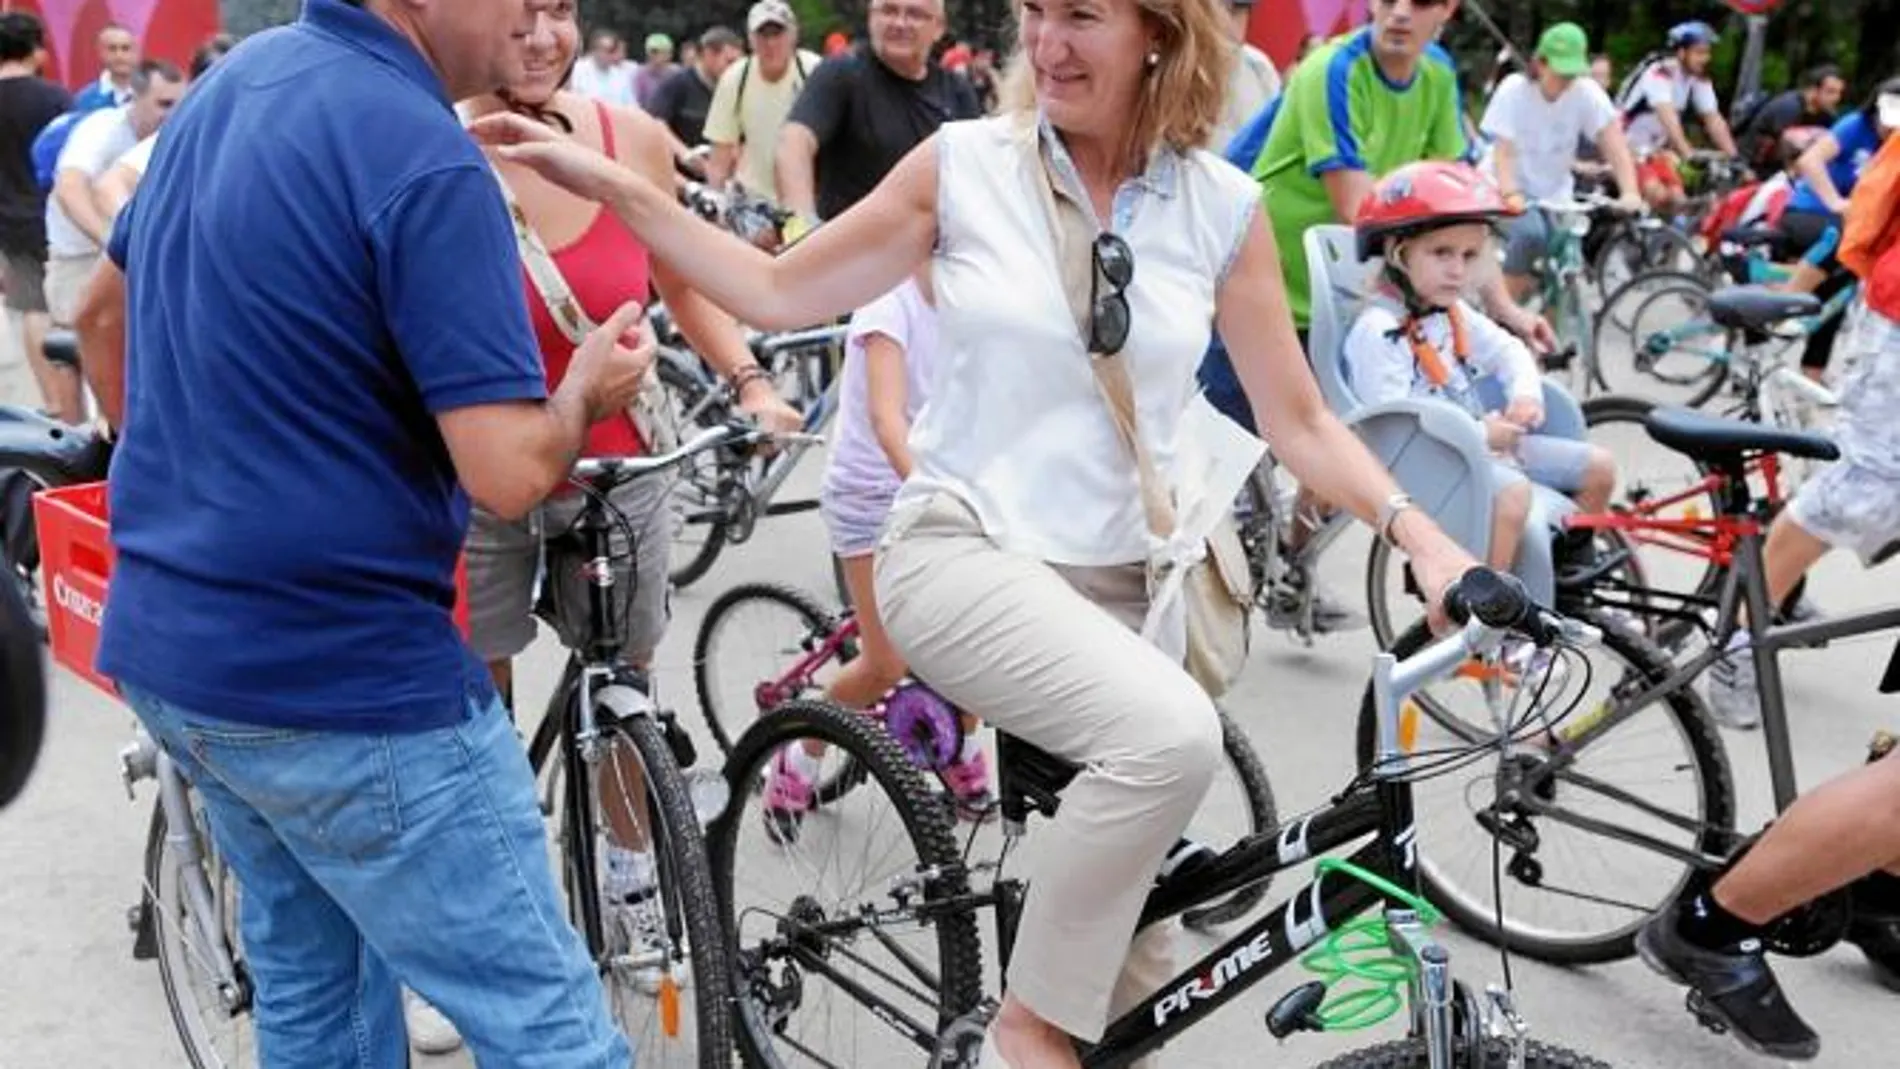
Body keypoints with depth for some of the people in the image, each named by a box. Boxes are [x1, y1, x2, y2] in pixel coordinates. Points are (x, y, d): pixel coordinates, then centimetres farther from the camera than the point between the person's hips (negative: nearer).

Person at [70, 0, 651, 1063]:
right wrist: (588, 388, -3)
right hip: (345, 678, -9)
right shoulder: (424, 158, -20)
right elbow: (508, 472, -24)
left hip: (166, 646, 9)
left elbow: (104, 314, 21)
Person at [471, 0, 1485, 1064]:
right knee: (1173, 734, -31)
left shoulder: (1223, 207, -2)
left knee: (1132, 920, 10)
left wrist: (1419, 533, -12)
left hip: (1123, 577, 4)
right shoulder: (965, 163, -6)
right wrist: (609, 182, -5)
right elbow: (780, 293, 1)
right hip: (965, 550, -3)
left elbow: (1300, 422, 2)